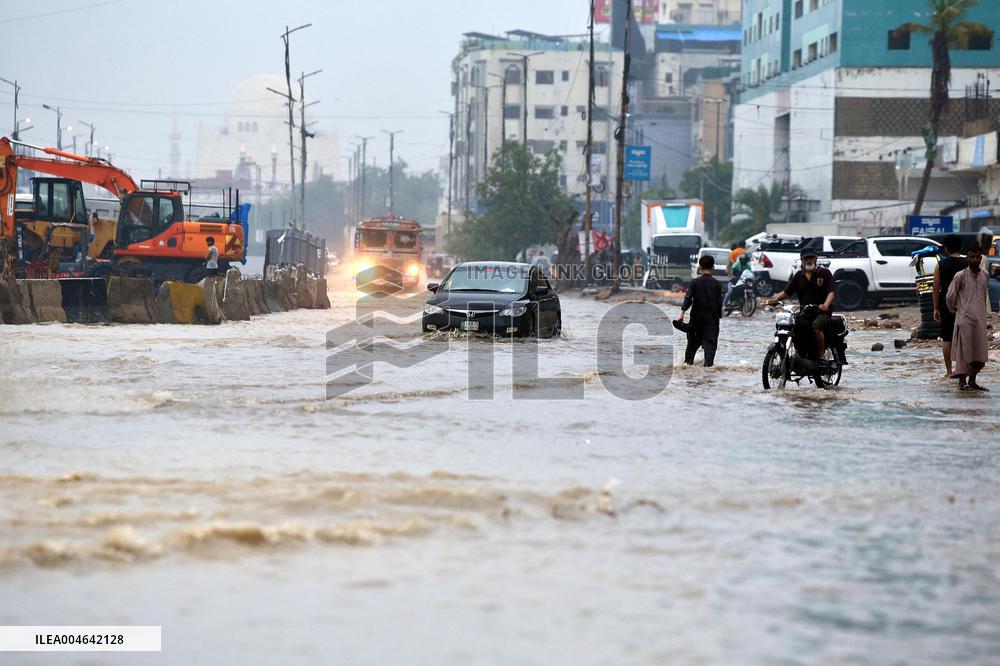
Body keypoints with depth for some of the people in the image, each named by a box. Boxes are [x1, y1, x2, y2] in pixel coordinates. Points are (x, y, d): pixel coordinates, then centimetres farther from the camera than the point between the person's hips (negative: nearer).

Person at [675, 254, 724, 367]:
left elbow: (688, 298, -11)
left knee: (693, 338, 17)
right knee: (710, 339, -4)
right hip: (712, 317, -1)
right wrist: (719, 316, 11)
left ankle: (688, 360, 26)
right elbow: (719, 302, 1)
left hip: (697, 315, 1)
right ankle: (709, 362, -19)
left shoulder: (695, 282, -3)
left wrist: (682, 312, -15)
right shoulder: (717, 284, -2)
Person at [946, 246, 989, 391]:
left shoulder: (985, 276, 7)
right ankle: (962, 382, 3)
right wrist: (953, 309, 10)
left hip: (980, 319, 5)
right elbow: (950, 296, -3)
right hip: (965, 319, -5)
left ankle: (972, 381, 16)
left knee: (979, 352, 6)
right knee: (964, 351, -3)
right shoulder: (960, 276, -9)